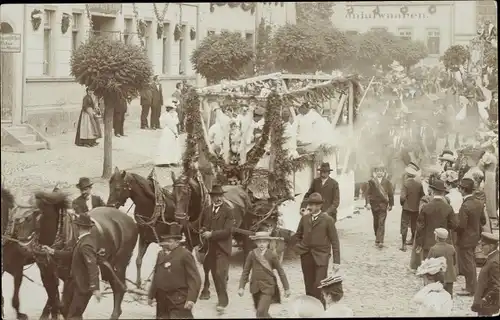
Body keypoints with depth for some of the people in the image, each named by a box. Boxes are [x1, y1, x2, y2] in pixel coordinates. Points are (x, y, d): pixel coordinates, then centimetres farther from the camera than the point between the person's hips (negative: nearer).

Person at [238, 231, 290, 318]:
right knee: (258, 312, 15)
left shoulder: (272, 255, -7)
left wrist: (286, 288, 5)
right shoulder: (252, 254, -2)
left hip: (268, 287, -4)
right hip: (255, 287, 4)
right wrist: (241, 287, -1)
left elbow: (281, 272, 1)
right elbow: (246, 271, 4)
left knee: (261, 312, -17)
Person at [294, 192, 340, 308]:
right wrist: (299, 247, 5)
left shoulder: (327, 220, -6)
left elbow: (334, 241, -5)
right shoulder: (304, 218, 6)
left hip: (321, 258, -4)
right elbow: (298, 235, 22)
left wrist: (336, 261, -8)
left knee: (319, 286, -12)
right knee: (309, 286, 9)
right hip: (306, 257, 4)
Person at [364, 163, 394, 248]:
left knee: (381, 223, -10)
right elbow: (367, 193, -1)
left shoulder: (387, 182, 1)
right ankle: (378, 238, 30)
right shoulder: (371, 181, 0)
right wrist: (368, 203, -11)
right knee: (376, 222, 13)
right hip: (374, 204, 1)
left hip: (383, 204, -1)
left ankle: (380, 241, -15)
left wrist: (391, 204, 7)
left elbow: (391, 193, 7)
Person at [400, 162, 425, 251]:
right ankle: (413, 240, 37)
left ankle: (403, 244, -2)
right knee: (414, 224, 21)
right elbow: (422, 195, -1)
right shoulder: (419, 183, -7)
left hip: (407, 207, -4)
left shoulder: (406, 183, -19)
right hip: (416, 208, 4)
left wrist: (402, 203, -2)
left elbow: (403, 197, -21)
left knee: (404, 225, 2)